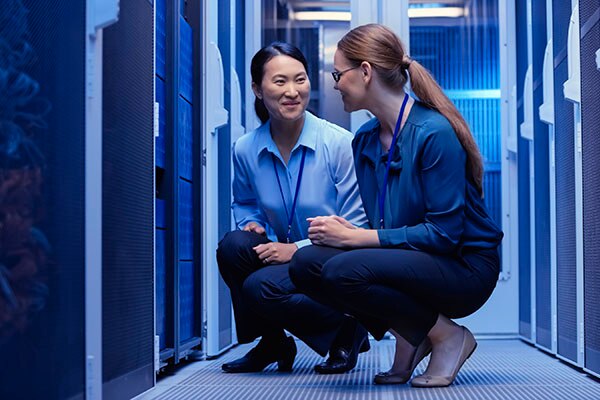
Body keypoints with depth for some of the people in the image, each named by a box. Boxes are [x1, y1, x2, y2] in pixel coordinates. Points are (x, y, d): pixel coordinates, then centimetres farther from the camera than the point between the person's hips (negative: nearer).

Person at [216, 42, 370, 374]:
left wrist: (297, 248, -21)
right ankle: (272, 342, 1)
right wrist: (251, 223, -5)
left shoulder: (339, 144, -14)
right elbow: (244, 204, 20)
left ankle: (349, 331, -1)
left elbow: (355, 229, -12)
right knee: (233, 245, -24)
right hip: (282, 256, 5)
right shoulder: (245, 150, -2)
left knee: (261, 287, -30)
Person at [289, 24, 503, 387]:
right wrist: (346, 230, -11)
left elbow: (444, 233, -21)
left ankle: (447, 335, -7)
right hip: (409, 259, 8)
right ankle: (408, 334, 1)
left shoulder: (435, 133, -18)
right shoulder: (365, 139, 7)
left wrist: (355, 237, -21)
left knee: (343, 271, -30)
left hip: (466, 269, -7)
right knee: (306, 264, -15)